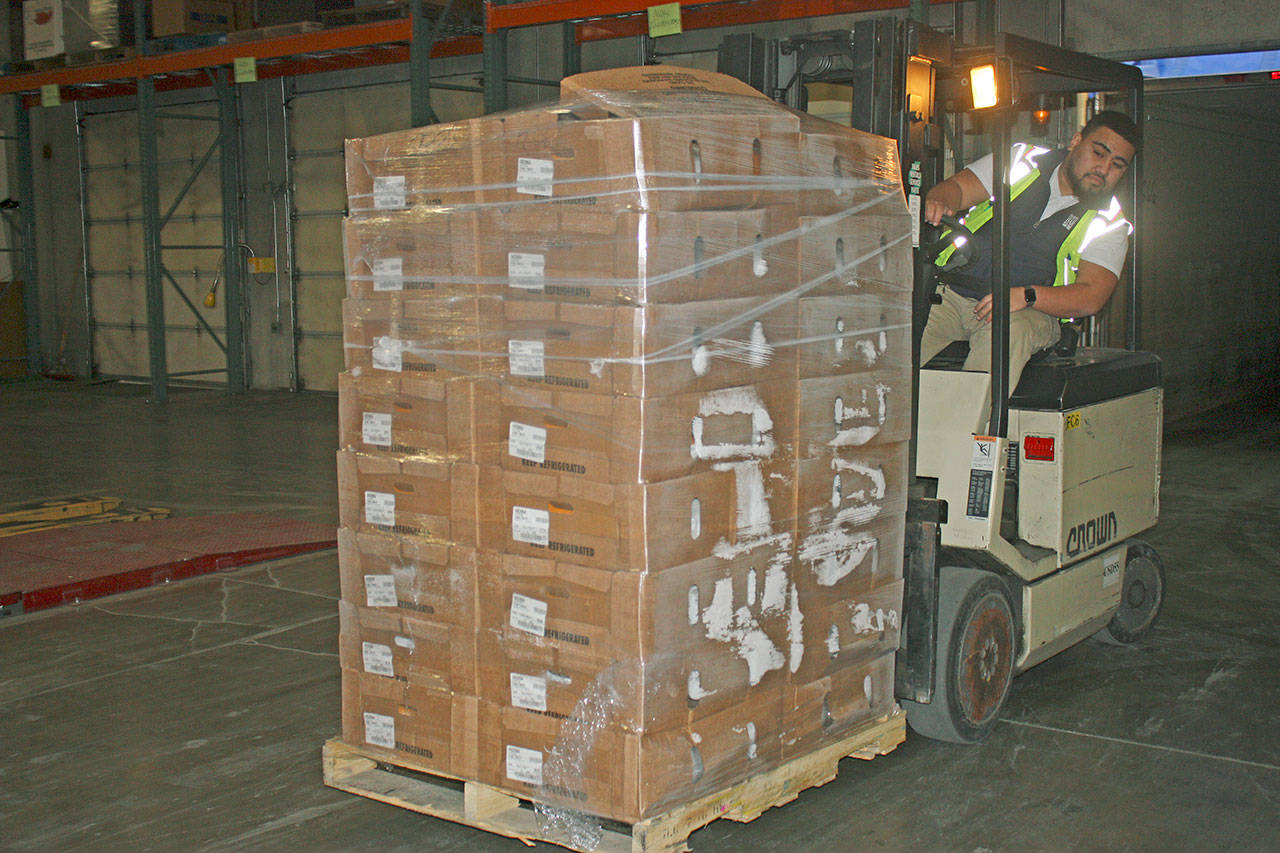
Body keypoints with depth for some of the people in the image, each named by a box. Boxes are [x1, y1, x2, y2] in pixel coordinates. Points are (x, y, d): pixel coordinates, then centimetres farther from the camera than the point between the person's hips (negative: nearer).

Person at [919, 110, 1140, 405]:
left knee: (1006, 333, -37)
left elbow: (1091, 297, -4)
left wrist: (1025, 296, -22)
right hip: (949, 291, 1)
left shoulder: (1110, 224, 8)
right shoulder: (1023, 162, 12)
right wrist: (937, 202, -23)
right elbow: (957, 187, 4)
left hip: (1029, 313, -1)